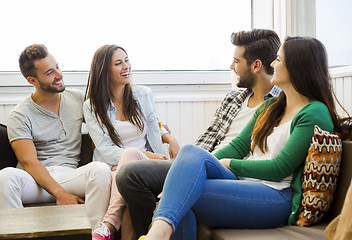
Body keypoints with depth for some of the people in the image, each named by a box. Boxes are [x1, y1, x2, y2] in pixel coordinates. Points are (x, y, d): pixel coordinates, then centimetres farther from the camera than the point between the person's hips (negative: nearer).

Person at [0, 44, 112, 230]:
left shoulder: (78, 98, 15)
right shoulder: (19, 116, 3)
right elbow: (29, 162, -7)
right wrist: (60, 194, -22)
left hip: (70, 176, 2)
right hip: (36, 180, -2)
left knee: (100, 169, -32)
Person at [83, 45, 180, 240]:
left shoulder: (143, 94, 13)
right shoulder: (92, 107, 6)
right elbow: (104, 149, -3)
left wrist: (170, 138, 3)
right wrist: (146, 155, -16)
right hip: (112, 169, -1)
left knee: (131, 153, -37)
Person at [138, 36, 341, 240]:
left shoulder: (315, 114, -3)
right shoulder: (270, 106, 23)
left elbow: (279, 168, -10)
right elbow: (239, 146, 15)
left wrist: (229, 164, -4)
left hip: (275, 196, -7)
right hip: (242, 183, 7)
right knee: (192, 152, -26)